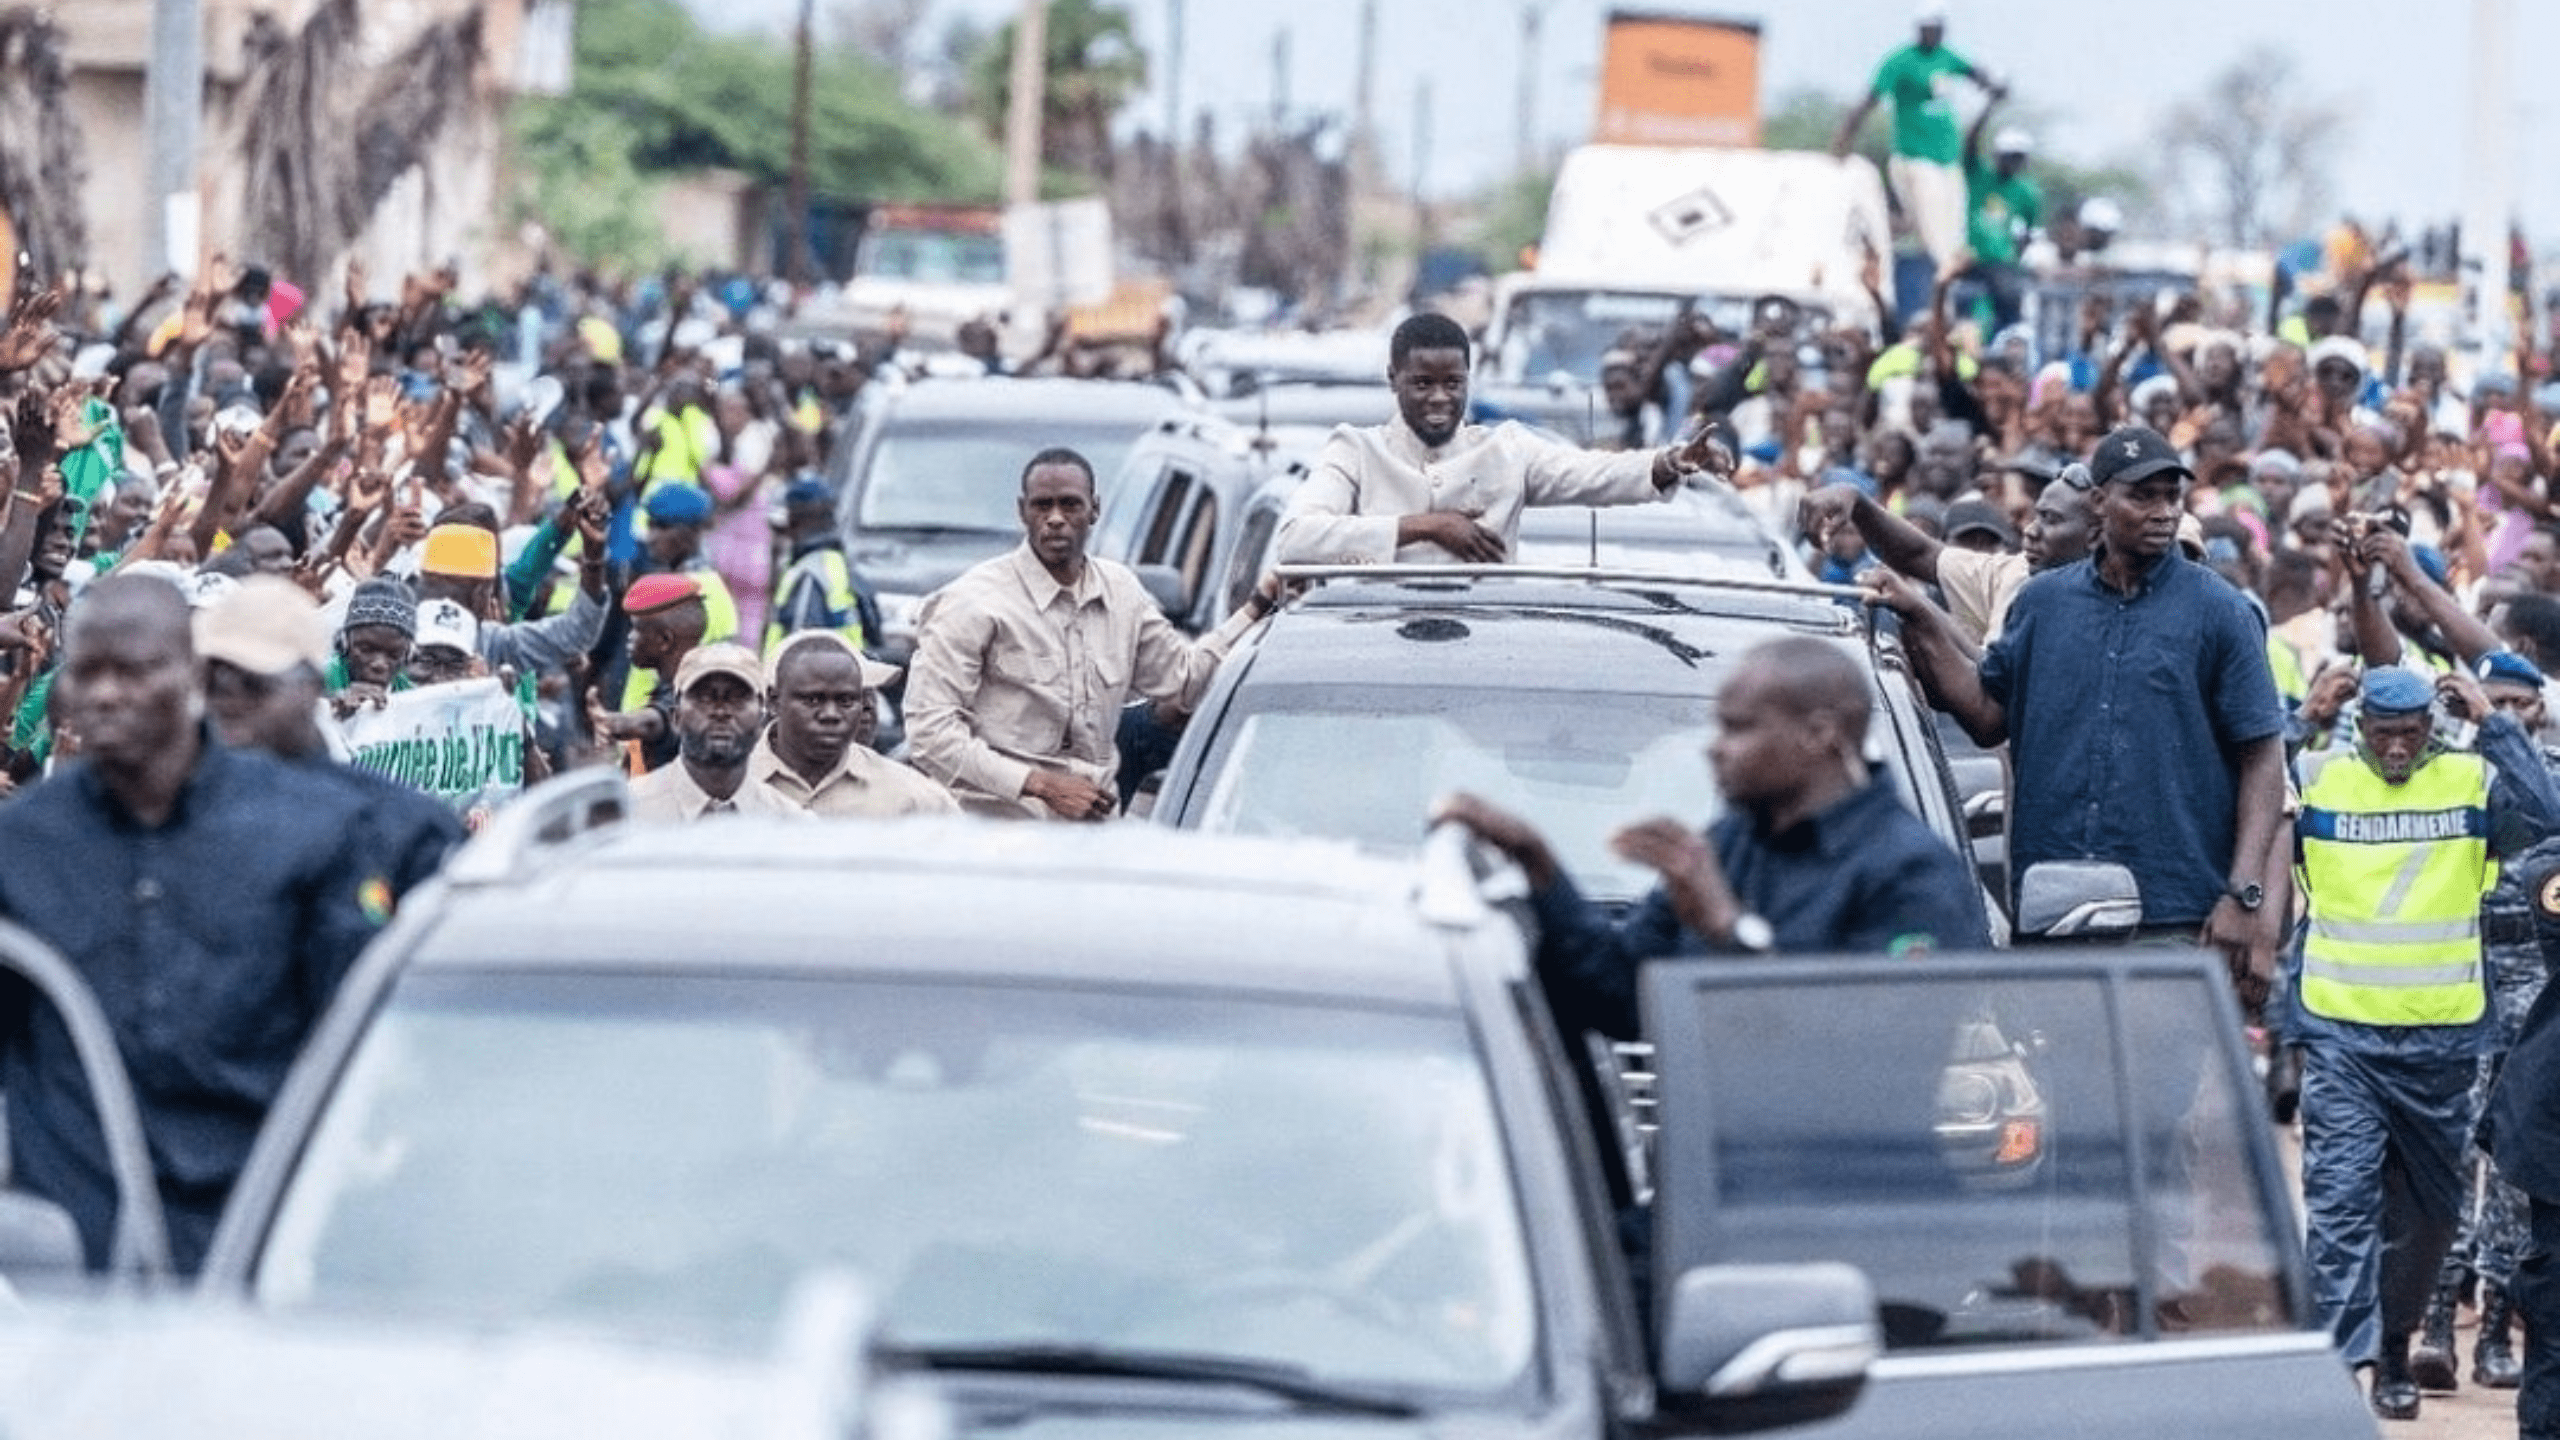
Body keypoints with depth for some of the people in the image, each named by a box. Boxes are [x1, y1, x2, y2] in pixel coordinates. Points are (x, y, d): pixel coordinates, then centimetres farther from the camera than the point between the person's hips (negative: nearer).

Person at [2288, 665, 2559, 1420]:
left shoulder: (2473, 780, 0)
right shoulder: (2315, 778, 1)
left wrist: (2492, 726, -17)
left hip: (2441, 1037, 2)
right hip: (2340, 1033, -2)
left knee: (2426, 1208, 14)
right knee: (2341, 1200, -13)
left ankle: (2394, 1350, 31)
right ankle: (2340, 1360, -17)